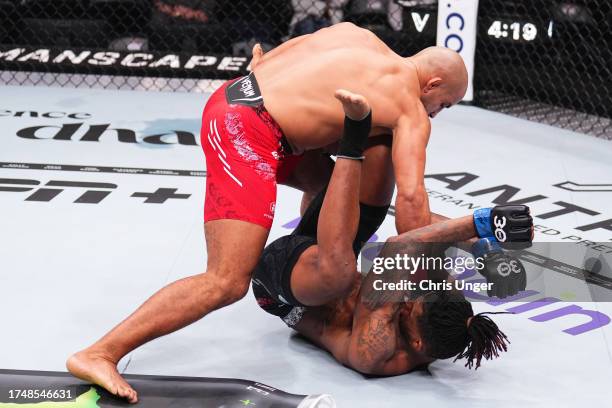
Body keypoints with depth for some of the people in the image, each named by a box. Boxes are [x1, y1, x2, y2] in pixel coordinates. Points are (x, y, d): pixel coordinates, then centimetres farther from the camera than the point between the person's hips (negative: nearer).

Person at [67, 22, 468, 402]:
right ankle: (99, 354, -16)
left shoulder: (358, 35, 21)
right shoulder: (411, 112, 2)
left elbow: (268, 58, 19)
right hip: (246, 134, -10)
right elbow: (411, 198, -7)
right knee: (227, 283, -13)